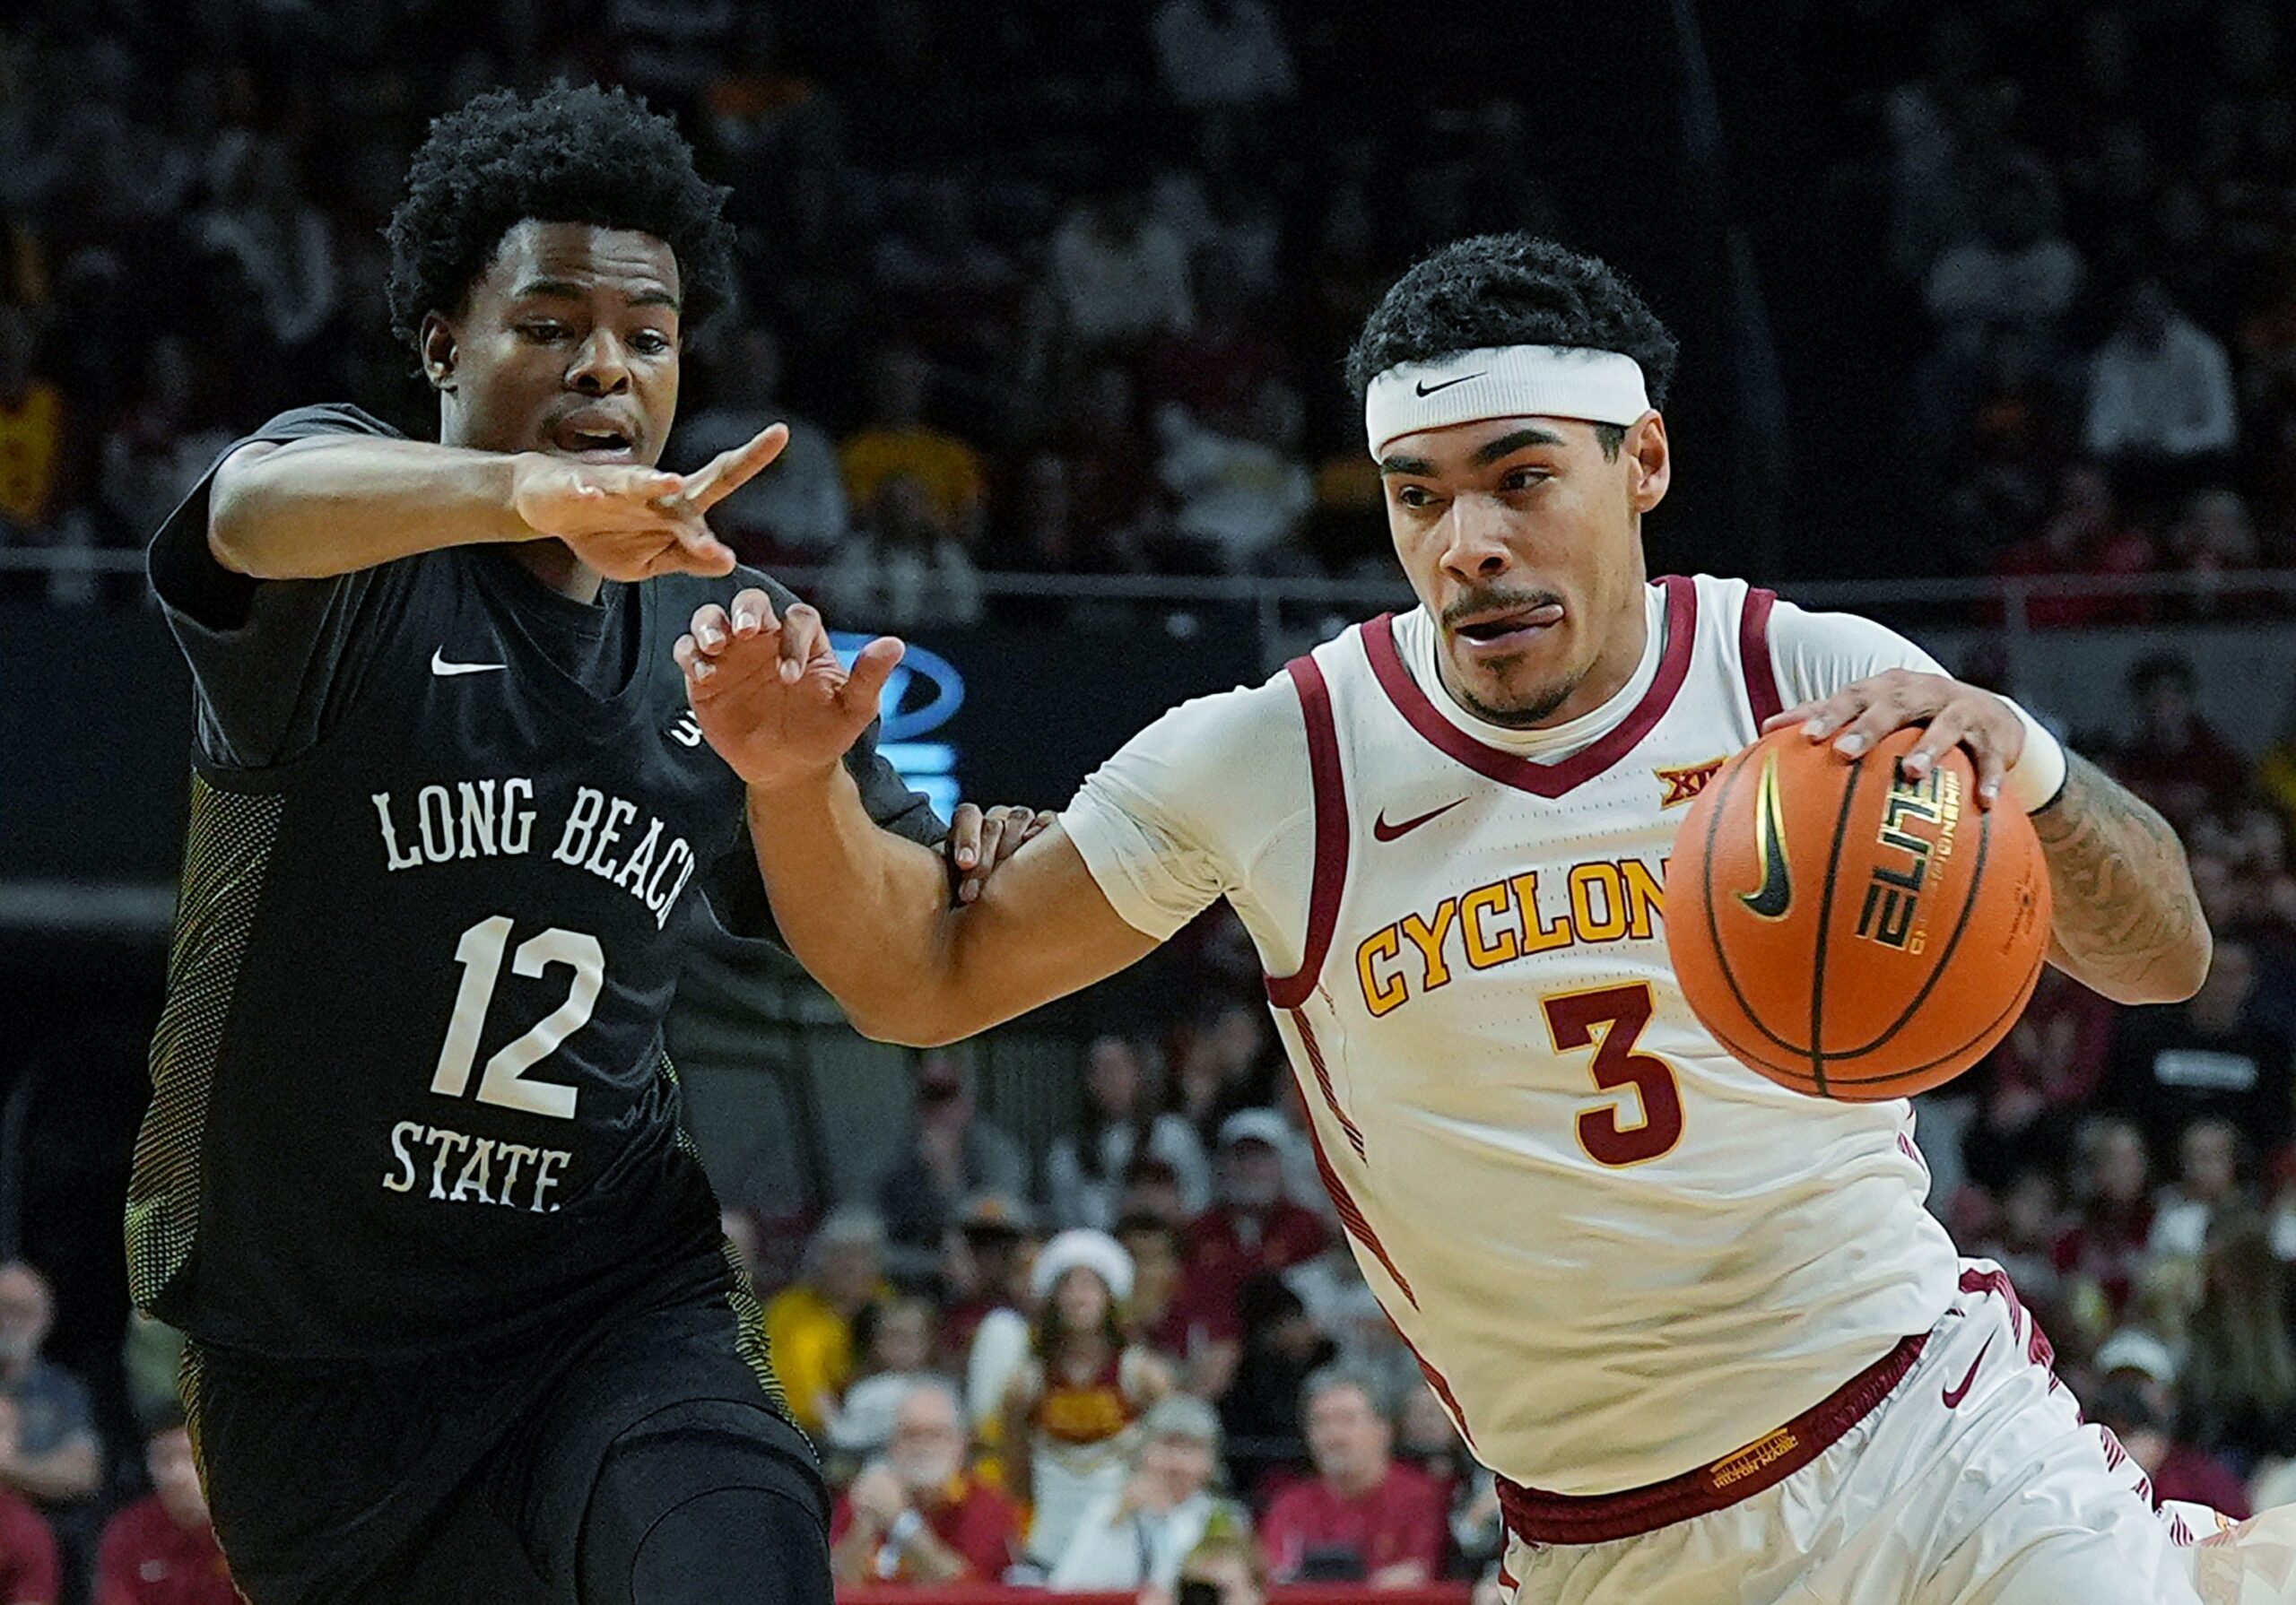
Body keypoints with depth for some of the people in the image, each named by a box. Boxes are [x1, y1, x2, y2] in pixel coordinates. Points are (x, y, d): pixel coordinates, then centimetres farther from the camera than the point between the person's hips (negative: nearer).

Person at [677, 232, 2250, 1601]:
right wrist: (801, 780, -15)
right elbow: (924, 978, 4)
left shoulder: (1817, 688, -6)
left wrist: (2026, 770, -31)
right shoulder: (1271, 767, -5)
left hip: (1946, 1439, -1)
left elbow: (2161, 959, -11)